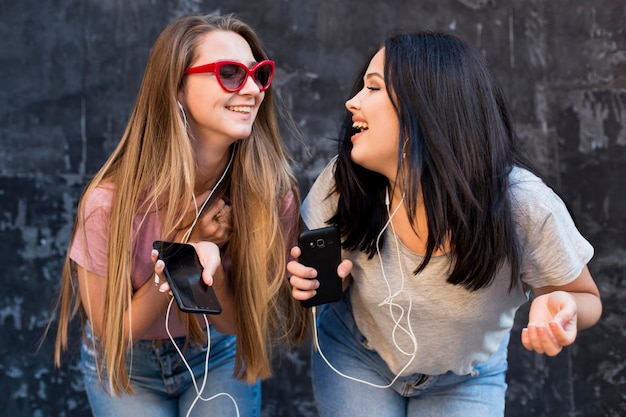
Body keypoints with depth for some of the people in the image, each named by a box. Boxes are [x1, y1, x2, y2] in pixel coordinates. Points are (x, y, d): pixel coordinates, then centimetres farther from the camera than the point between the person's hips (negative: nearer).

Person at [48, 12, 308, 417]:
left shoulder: (273, 192, -22)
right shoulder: (112, 200, -27)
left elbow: (233, 323, -13)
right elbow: (111, 333, -17)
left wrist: (212, 268, -35)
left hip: (219, 358, 2)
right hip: (127, 366, -1)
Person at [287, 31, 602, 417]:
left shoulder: (524, 206, -31)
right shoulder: (345, 182, -24)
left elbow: (587, 299, -13)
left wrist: (561, 306, -36)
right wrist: (316, 279, -27)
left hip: (463, 382, -1)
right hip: (356, 358, 1)